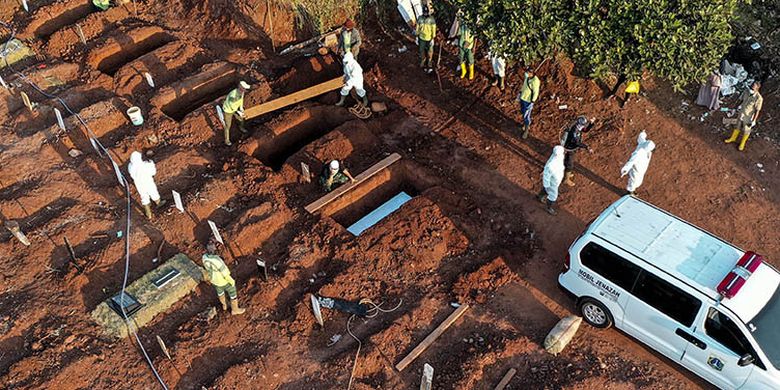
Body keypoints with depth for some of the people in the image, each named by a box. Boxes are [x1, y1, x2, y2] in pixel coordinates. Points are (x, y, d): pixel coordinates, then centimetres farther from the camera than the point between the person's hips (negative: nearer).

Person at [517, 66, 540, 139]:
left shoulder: (535, 81, -33)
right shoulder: (526, 76, -10)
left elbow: (536, 93, -23)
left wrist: (532, 103, -21)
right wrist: (520, 93, 14)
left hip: (529, 101, -8)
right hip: (523, 97, 8)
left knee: (526, 116, 5)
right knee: (523, 112, 25)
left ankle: (526, 130, 27)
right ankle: (527, 124, 51)